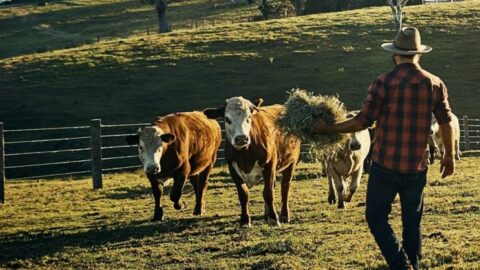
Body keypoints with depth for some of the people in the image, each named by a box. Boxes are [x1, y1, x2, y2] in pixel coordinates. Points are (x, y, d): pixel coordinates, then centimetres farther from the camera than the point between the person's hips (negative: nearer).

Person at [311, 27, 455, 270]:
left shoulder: (383, 83, -10)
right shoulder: (435, 84, 0)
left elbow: (362, 122, -12)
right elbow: (446, 123, 4)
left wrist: (327, 129, -1)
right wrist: (449, 156, 19)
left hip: (385, 166, -3)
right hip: (417, 167, 3)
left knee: (376, 218, 8)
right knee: (412, 223, 15)